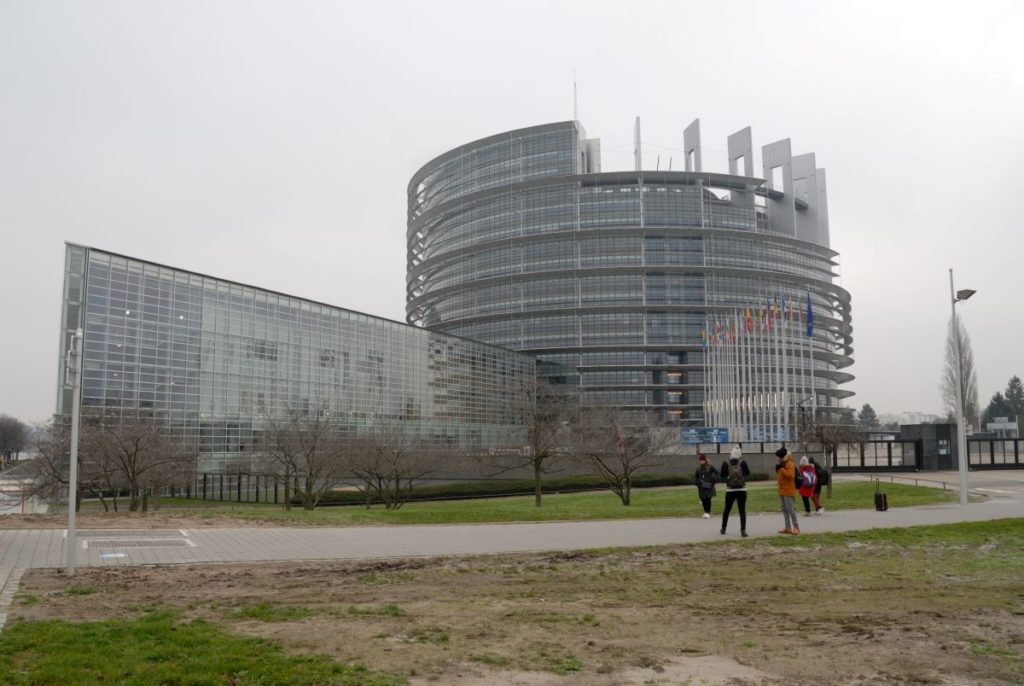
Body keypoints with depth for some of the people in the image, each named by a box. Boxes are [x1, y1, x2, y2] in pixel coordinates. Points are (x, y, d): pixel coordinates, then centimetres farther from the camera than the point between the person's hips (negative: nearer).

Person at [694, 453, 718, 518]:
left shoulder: (710, 467, -5)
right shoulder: (699, 468, 6)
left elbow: (716, 473, 4)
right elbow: (696, 476, 20)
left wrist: (714, 479, -7)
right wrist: (696, 482, 6)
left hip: (709, 486, -3)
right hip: (701, 487, 3)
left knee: (708, 499, -7)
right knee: (703, 500, 2)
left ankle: (708, 513, -3)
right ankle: (706, 512, 17)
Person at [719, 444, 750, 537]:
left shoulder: (726, 463, -7)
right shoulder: (743, 462, -8)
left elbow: (722, 476, 2)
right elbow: (748, 473, 8)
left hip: (730, 490, 1)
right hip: (741, 490, -1)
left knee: (726, 510, 16)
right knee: (742, 511, 2)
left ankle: (723, 529, 27)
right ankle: (743, 531, -6)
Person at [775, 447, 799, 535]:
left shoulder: (790, 464, -12)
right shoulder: (783, 464, 19)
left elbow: (790, 475, -26)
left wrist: (781, 469, -24)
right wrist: (777, 471, 8)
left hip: (788, 490, -10)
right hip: (782, 490, 10)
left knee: (790, 508, -11)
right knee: (784, 508, 9)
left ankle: (796, 527, -6)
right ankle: (788, 527, 12)